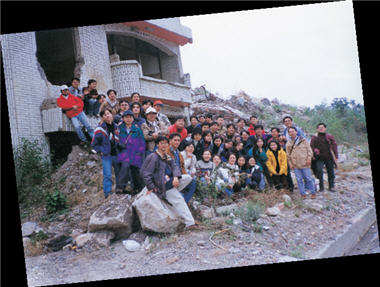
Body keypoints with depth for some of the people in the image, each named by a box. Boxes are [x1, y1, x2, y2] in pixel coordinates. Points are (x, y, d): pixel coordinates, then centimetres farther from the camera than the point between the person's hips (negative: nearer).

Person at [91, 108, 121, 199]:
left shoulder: (116, 127, 8)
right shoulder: (100, 129, -5)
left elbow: (120, 140, 21)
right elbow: (94, 144, 0)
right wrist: (101, 151, -8)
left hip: (116, 154, 5)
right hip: (106, 155, -4)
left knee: (119, 173, 13)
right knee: (107, 175, -12)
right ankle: (108, 193, -9)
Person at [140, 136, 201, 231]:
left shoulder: (168, 157, 15)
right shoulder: (153, 157, -10)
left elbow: (175, 167, 6)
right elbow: (144, 172, -14)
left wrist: (176, 177, -16)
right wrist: (151, 187, -16)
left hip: (171, 181, 8)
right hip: (163, 186, -8)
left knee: (188, 177, -7)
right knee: (179, 200, -16)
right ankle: (190, 223, -12)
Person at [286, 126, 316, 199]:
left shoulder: (303, 140, 3)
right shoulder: (288, 143, 10)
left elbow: (309, 150, 3)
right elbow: (288, 155, 13)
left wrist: (309, 158, -8)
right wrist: (290, 163, 5)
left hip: (304, 164, -2)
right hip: (295, 165, 2)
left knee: (309, 178, 1)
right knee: (299, 180, 4)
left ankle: (313, 193, 13)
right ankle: (303, 194, 13)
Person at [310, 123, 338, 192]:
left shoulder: (329, 136, 4)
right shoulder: (314, 137, 2)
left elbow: (334, 146, 4)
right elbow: (311, 147, 3)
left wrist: (336, 156, -1)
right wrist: (313, 155, -9)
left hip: (329, 158, 1)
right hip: (319, 158, -1)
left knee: (330, 172, 8)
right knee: (319, 170, -15)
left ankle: (331, 186, 21)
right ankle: (321, 186, -2)